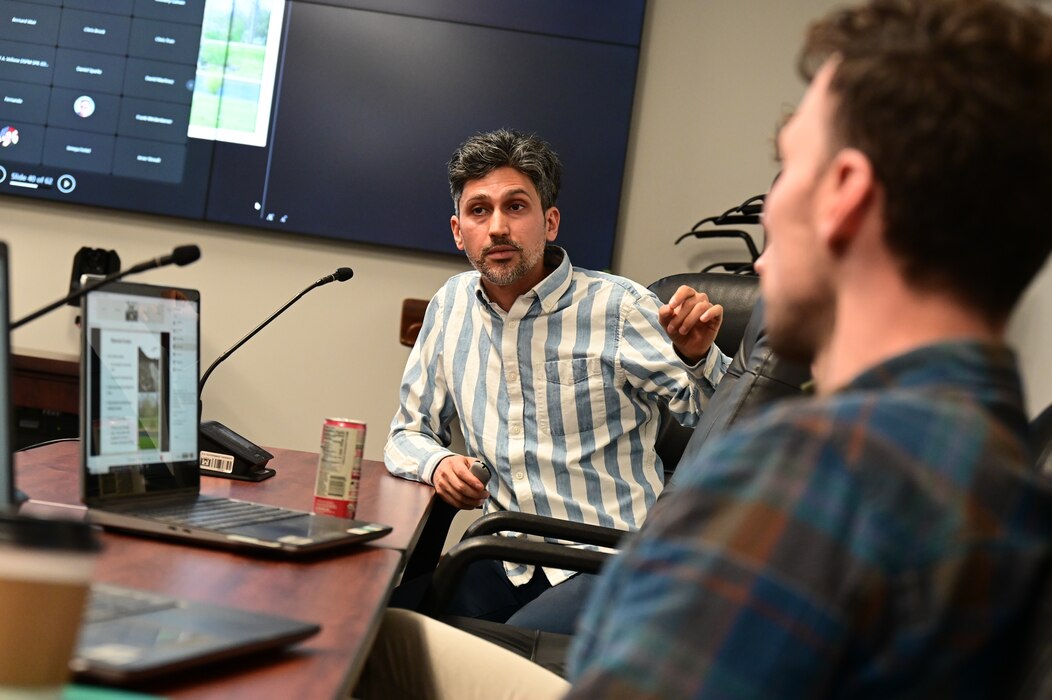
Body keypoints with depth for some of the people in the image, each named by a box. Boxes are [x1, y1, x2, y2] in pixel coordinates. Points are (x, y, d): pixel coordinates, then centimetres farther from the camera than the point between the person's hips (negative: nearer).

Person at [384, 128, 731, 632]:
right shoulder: (452, 305, 8)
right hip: (504, 565, 5)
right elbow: (409, 433, 18)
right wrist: (438, 465, -6)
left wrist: (697, 358, -26)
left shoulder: (618, 308, -6)